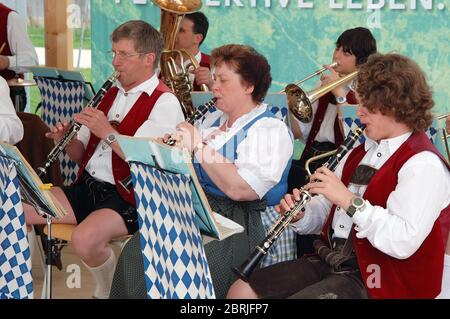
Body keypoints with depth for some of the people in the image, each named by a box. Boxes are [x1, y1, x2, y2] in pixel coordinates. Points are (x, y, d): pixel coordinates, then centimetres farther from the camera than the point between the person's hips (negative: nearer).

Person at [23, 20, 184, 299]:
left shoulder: (165, 103, -8)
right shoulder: (113, 94, 17)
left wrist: (107, 132, -21)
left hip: (128, 196, -7)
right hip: (87, 186, 8)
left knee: (85, 238, -33)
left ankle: (110, 291, -5)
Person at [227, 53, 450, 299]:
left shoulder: (424, 164, -13)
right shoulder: (361, 152, 15)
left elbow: (403, 243, -26)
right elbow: (325, 212, 20)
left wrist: (349, 200, -25)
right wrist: (299, 214, -2)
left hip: (372, 280, -9)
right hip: (328, 259, 9)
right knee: (241, 291, -4)